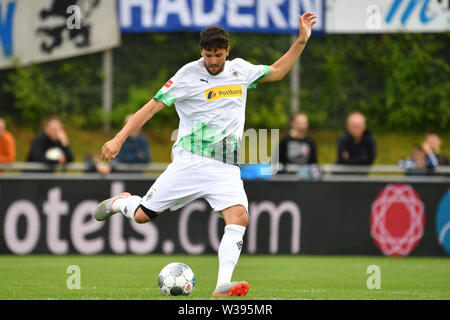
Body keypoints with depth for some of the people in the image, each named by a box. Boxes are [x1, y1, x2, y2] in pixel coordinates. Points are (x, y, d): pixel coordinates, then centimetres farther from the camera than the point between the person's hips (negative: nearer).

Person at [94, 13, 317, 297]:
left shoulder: (240, 69, 8)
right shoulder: (188, 75, -7)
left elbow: (276, 72, 24)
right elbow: (153, 106, -8)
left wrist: (301, 41, 15)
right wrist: (119, 138, -15)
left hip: (226, 167, 3)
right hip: (190, 161, -3)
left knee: (239, 218, -21)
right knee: (142, 216, 1)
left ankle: (223, 284, -26)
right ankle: (121, 202, 37)